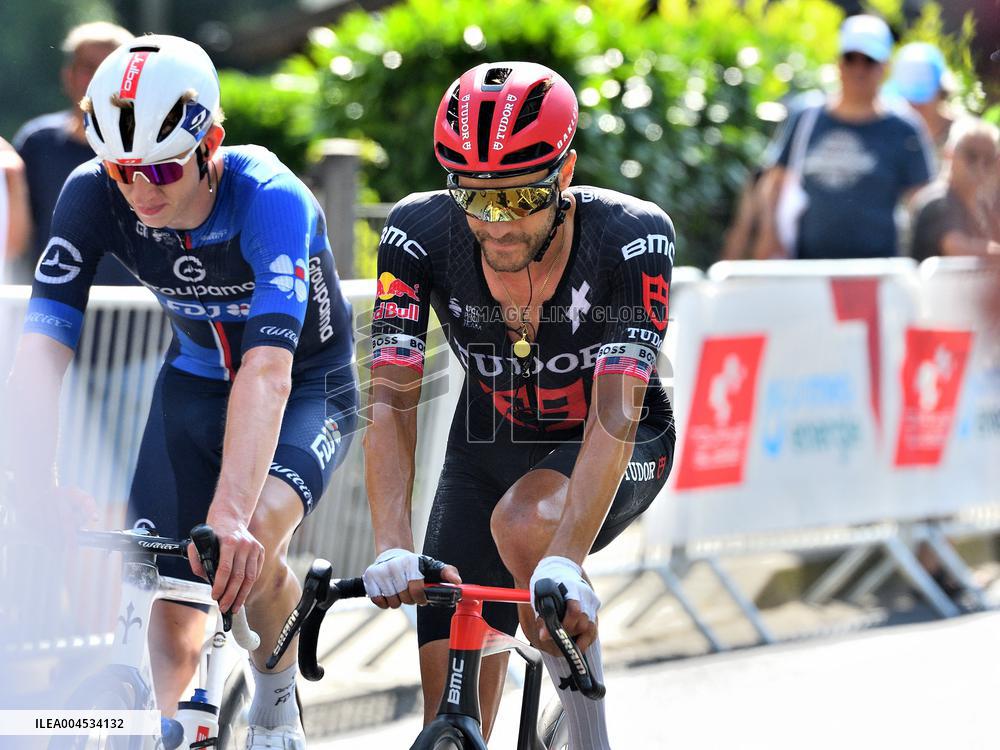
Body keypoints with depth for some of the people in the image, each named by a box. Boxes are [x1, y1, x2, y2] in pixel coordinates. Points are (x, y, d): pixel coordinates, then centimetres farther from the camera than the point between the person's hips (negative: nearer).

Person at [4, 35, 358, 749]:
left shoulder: (270, 199, -35)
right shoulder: (93, 195, -24)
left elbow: (268, 370, -46)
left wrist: (232, 514, -57)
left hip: (308, 389, -4)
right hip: (196, 383, 4)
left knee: (252, 543, -27)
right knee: (168, 603, -10)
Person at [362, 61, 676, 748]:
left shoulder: (633, 239, -31)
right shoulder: (420, 234, -24)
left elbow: (616, 413, -38)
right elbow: (392, 401, -27)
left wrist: (563, 561, -50)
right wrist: (393, 547, -42)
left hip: (618, 453, -3)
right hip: (490, 446, 3)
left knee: (523, 522, -36)